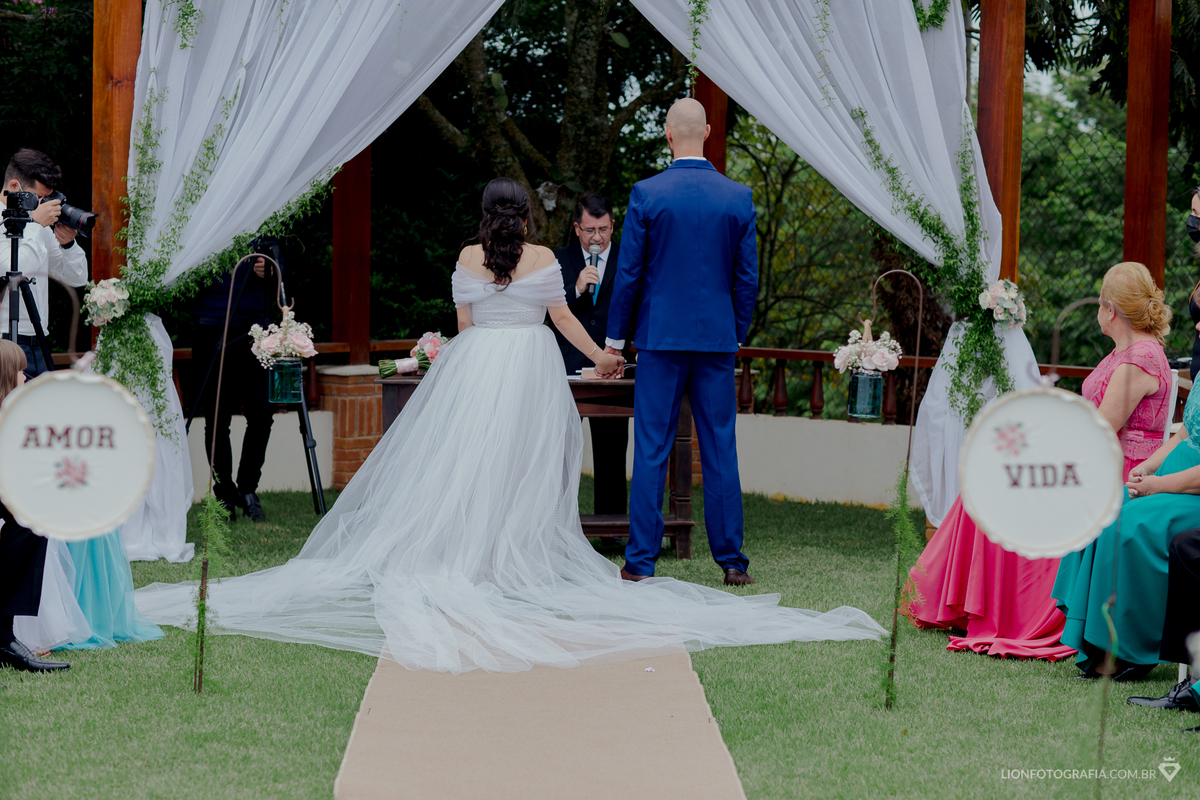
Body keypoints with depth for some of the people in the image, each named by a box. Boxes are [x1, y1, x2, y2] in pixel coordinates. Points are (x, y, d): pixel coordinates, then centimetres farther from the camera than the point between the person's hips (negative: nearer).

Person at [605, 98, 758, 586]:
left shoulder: (646, 194, -7)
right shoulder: (738, 198, 0)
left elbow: (628, 272, -4)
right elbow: (747, 279, 3)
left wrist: (614, 337, 6)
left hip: (660, 336, -2)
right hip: (717, 338, 2)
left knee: (651, 449, 3)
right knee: (720, 449, 7)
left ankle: (641, 560, 5)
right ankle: (731, 559, 10)